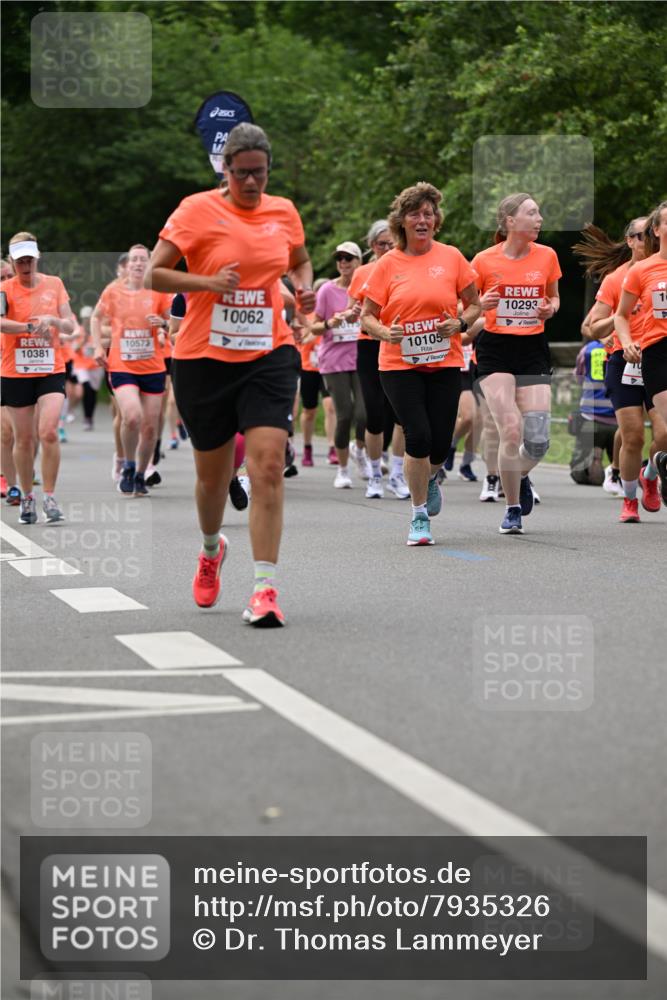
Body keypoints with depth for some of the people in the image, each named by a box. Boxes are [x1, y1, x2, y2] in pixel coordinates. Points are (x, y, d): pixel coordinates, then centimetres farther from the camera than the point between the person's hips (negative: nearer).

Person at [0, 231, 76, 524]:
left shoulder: (54, 284, 5)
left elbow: (70, 327, 4)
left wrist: (52, 320, -16)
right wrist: (31, 327, -34)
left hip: (51, 371, 1)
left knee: (48, 432, -15)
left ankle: (49, 499, -6)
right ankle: (27, 498, 21)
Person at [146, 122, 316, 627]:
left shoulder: (283, 212, 6)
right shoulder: (197, 210, -6)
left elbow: (301, 262, 25)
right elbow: (154, 274, -7)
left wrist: (305, 288, 3)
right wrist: (208, 281, -22)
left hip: (269, 355, 1)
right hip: (205, 357, -1)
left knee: (268, 465, -16)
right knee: (213, 473, 11)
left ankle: (266, 588, -16)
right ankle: (212, 548, 45)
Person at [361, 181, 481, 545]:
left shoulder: (451, 257, 3)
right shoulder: (388, 264, 0)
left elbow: (474, 305, 11)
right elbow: (366, 315, 4)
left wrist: (460, 323, -9)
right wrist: (385, 333, -16)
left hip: (445, 362, 1)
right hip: (399, 365, -1)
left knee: (439, 443, -2)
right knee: (418, 436, -13)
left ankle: (430, 479, 36)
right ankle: (419, 516, 4)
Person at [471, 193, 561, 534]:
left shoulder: (547, 256, 2)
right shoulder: (485, 260, -6)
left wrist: (550, 308, -5)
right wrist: (482, 305, -17)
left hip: (533, 351, 3)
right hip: (495, 350, -2)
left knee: (537, 440, -7)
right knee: (511, 432, -15)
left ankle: (521, 476, 29)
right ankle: (512, 509, 3)